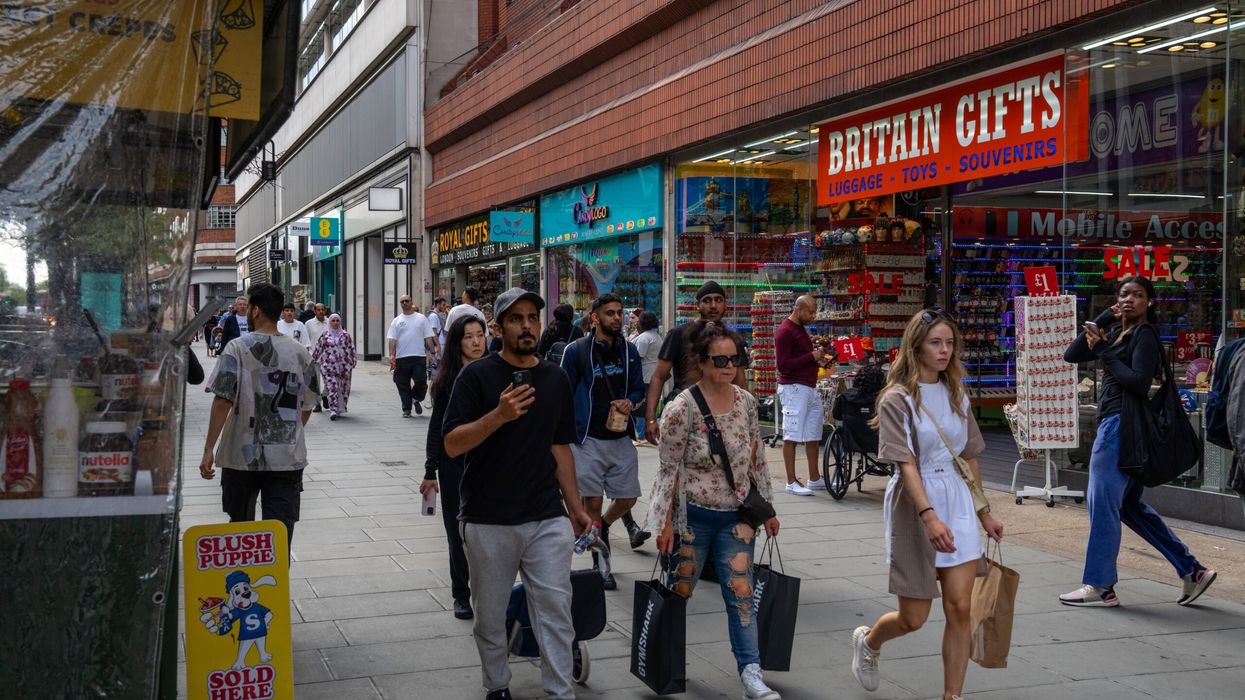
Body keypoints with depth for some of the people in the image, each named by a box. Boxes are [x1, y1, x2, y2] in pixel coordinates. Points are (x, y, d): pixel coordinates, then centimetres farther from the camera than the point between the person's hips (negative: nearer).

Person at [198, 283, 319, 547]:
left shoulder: (237, 349, -7)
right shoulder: (299, 352, 3)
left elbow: (222, 402, -13)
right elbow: (307, 406, 9)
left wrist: (209, 449, -8)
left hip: (242, 456, -1)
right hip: (288, 458, 2)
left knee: (240, 527, 18)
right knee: (281, 531, 0)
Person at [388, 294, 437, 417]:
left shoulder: (421, 318, 8)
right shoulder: (396, 321, 9)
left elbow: (429, 337, 6)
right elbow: (392, 340, 3)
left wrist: (433, 351, -4)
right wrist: (391, 355, -10)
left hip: (419, 356, -1)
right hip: (401, 358, 1)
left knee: (421, 382, -9)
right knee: (403, 385, 3)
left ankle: (416, 399, 19)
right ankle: (406, 410, 13)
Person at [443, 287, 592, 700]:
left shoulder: (556, 379, 9)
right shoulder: (477, 376, -5)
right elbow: (452, 444, -10)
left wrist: (575, 507, 13)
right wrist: (498, 415, -25)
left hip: (547, 518, 3)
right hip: (488, 521, -2)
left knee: (555, 608, -2)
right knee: (490, 615, 10)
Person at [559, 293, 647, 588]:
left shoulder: (629, 351, 8)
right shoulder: (577, 351, -4)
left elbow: (638, 388, 16)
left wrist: (630, 402, -7)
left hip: (621, 437, 4)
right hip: (588, 439, -4)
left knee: (627, 498, 8)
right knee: (592, 501, -1)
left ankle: (602, 527, 40)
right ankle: (599, 559, 15)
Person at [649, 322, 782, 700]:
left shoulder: (747, 403, 1)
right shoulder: (682, 408, -14)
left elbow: (756, 459, 10)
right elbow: (670, 469, -12)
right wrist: (666, 523, -12)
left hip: (736, 515, 3)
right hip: (693, 514, -3)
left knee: (741, 593, -4)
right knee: (680, 591, 11)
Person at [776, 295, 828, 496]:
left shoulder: (801, 329, 18)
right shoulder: (785, 331, -12)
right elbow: (783, 365, -17)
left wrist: (817, 359, 8)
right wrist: (811, 356, -15)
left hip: (809, 387, 10)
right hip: (793, 388, -10)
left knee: (813, 434, 11)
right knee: (792, 436, -5)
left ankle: (814, 479, 18)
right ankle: (791, 482, -1)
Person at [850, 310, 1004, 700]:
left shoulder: (955, 394, 8)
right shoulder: (898, 398, -10)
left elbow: (970, 457, 15)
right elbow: (905, 463, -19)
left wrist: (984, 513, 15)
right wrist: (929, 515, -30)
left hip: (958, 501, 5)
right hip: (914, 505, -5)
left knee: (960, 609, -2)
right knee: (913, 618, 5)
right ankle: (867, 641, 37)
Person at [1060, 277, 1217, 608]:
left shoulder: (1144, 335, -7)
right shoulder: (1116, 333, 17)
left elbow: (1139, 382, -18)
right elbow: (1071, 355, 11)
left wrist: (1103, 350, -15)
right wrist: (1101, 320, 3)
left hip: (1121, 425, -9)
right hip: (1113, 423, 9)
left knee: (1103, 504, -4)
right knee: (1130, 506, 15)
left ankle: (1099, 586, 4)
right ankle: (1192, 570, 18)